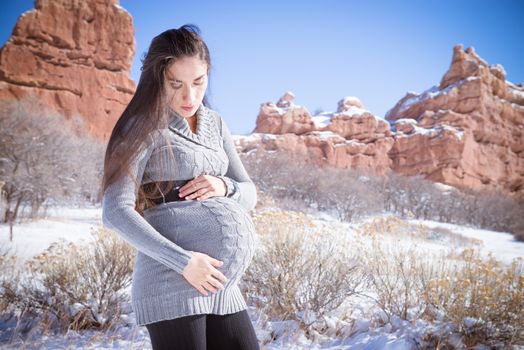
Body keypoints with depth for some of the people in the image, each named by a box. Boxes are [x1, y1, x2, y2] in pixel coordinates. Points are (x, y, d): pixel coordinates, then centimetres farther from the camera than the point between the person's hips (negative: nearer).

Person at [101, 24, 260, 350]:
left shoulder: (215, 123, 14)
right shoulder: (145, 127, -5)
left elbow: (248, 194, 17)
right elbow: (116, 212, -15)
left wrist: (224, 186, -6)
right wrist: (183, 261, -20)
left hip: (220, 283, 6)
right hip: (170, 279, -6)